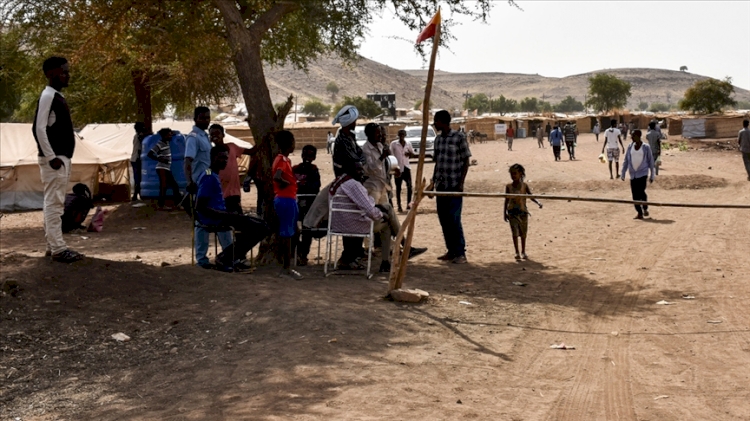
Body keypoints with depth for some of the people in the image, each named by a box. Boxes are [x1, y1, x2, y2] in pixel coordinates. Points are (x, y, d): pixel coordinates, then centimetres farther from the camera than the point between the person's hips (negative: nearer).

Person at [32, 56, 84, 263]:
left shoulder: (58, 97, 17)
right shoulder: (48, 96, -12)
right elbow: (39, 128, -19)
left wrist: (63, 158, 17)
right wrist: (51, 157, -20)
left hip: (62, 157, 10)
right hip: (54, 159, -10)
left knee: (55, 203, 11)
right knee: (53, 203, -8)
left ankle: (54, 245, 15)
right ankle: (57, 248, -8)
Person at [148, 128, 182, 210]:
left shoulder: (167, 142, 11)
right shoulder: (159, 144, -14)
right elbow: (150, 154, -18)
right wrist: (160, 159, -21)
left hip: (167, 169, 9)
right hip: (162, 169, -9)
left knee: (175, 186, 9)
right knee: (163, 187, -7)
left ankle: (178, 203, 14)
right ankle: (161, 205, -3)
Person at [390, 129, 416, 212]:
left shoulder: (408, 143, 6)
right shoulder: (394, 144, -4)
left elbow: (413, 154, 15)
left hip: (406, 167, 3)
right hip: (398, 167, -3)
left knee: (409, 186, -4)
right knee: (398, 188, 4)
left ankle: (408, 204, 8)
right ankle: (399, 206, 10)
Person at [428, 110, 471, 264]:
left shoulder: (459, 138, -8)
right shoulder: (438, 139, 11)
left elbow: (466, 162, -6)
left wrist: (461, 183, -13)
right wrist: (433, 181, 13)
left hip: (454, 185, -7)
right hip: (441, 185, 7)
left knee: (454, 219, -8)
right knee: (443, 219, 8)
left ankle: (460, 253, 1)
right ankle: (451, 251, 17)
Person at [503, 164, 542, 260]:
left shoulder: (524, 185, -1)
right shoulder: (509, 186, 1)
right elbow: (507, 200, 5)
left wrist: (538, 203, -25)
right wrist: (505, 213, 4)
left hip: (523, 212, 1)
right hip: (512, 212, 0)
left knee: (523, 232, 9)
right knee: (515, 232, -9)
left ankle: (523, 252, 24)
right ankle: (517, 253, -4)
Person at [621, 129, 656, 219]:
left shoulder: (646, 147, -1)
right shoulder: (630, 147, 8)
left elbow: (650, 161, 3)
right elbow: (626, 161, 11)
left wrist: (652, 175, 2)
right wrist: (623, 173, 5)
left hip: (643, 173, -4)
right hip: (633, 174, 4)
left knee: (641, 191, -16)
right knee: (635, 194, 0)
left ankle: (645, 208, 10)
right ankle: (639, 213, 10)